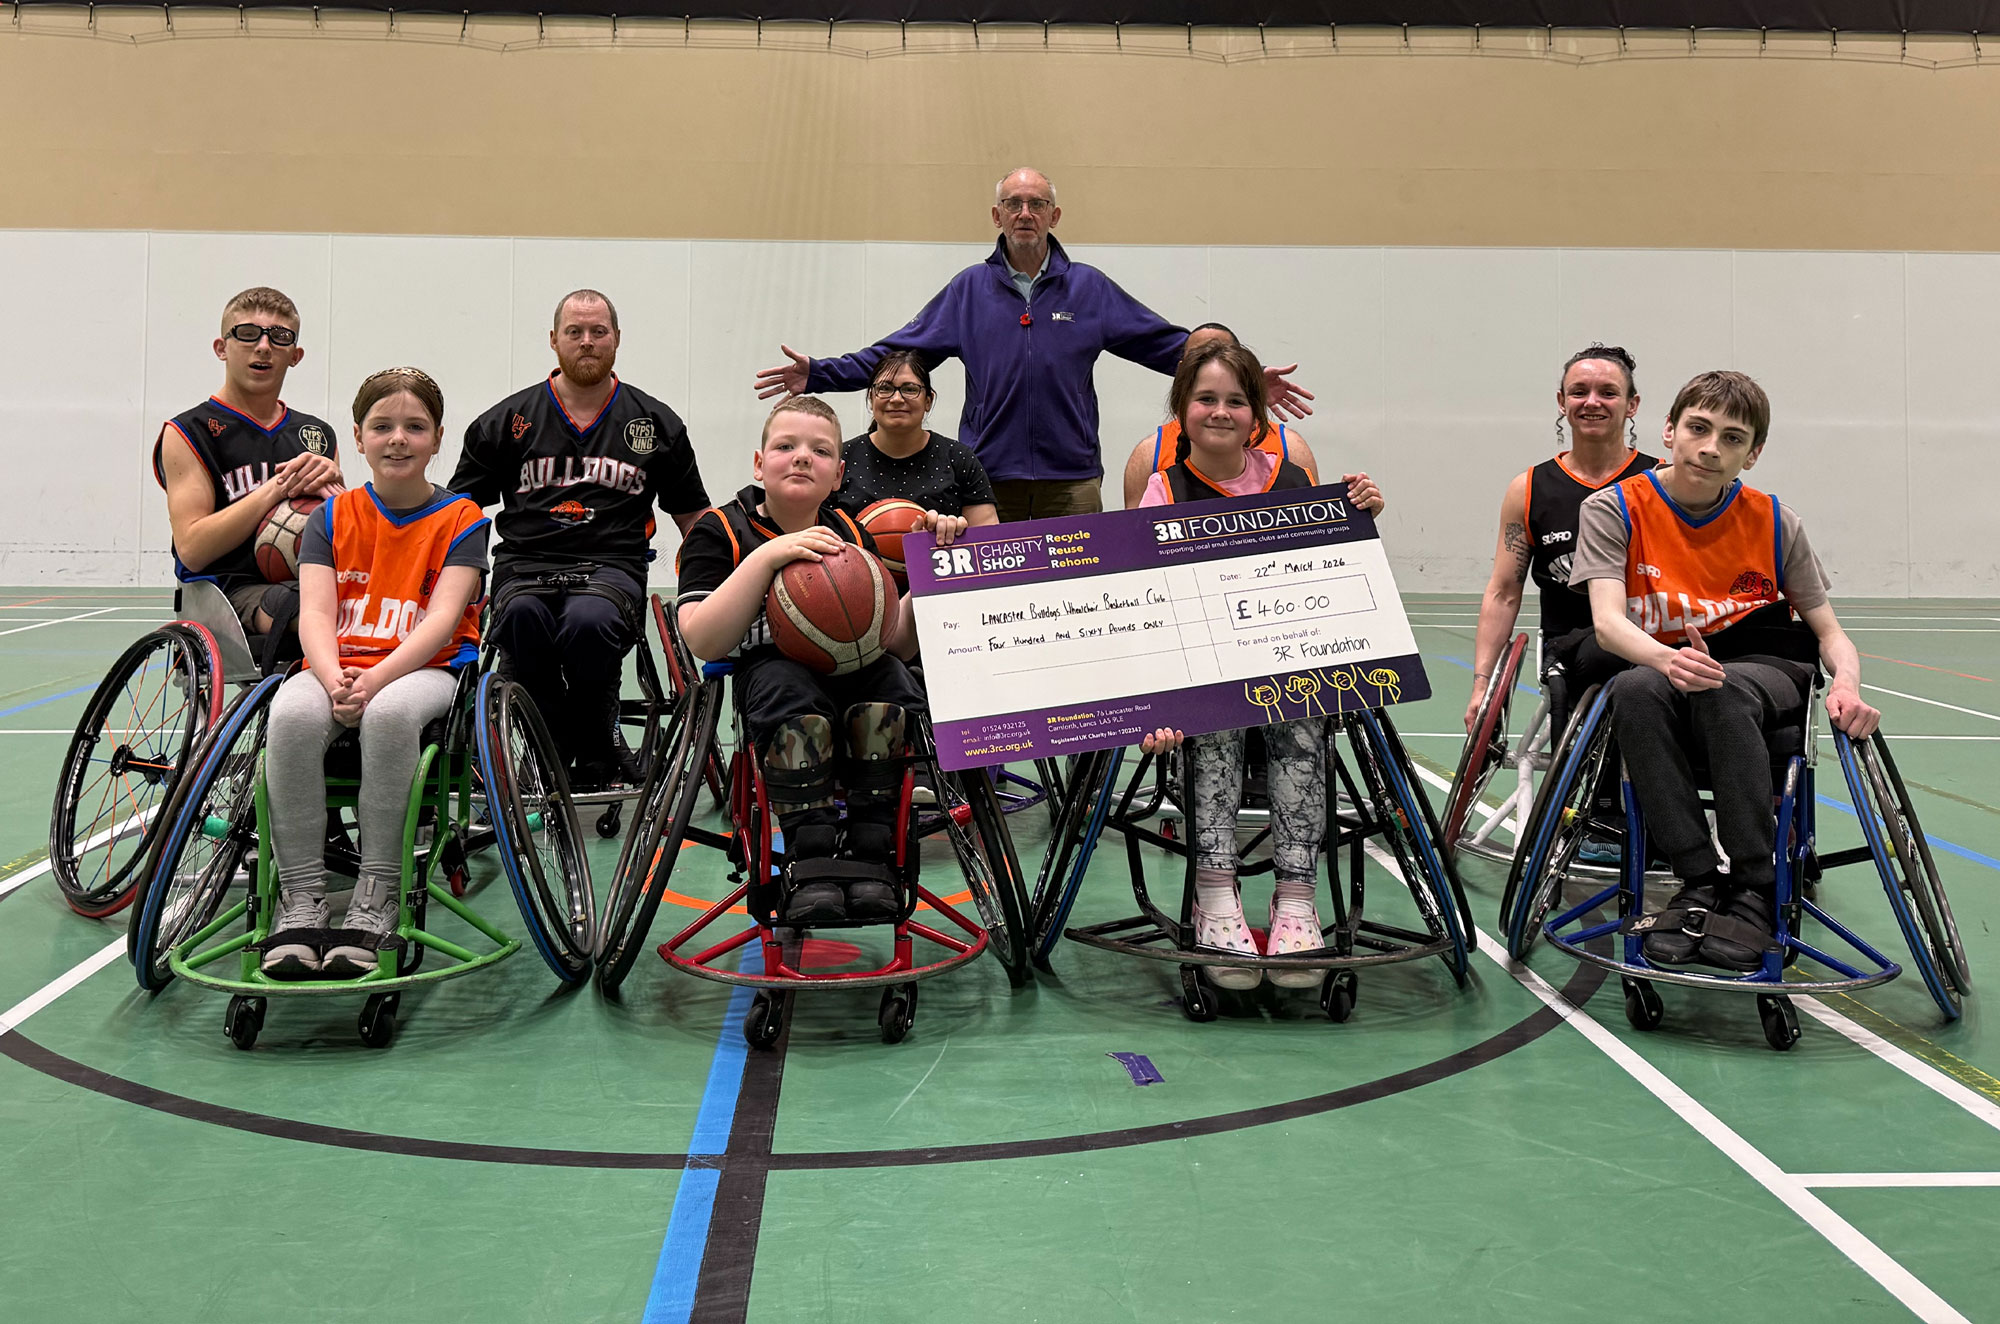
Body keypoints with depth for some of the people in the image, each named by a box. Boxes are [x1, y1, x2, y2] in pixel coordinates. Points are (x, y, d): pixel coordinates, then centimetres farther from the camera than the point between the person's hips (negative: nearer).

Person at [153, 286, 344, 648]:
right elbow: (192, 549, -6)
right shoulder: (189, 432, 6)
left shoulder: (318, 433, 21)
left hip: (312, 582, 5)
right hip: (230, 588, -5)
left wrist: (331, 485, -2)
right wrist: (277, 489, -11)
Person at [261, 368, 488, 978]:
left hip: (426, 670, -2)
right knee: (292, 714, -33)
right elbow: (315, 612, 0)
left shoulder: (460, 520, 5)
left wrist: (375, 680, -26)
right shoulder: (334, 516, 13)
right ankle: (300, 899, -24)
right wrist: (334, 681, -23)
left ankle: (377, 897, -26)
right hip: (337, 666, 2)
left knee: (390, 712, -38)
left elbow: (442, 619, -9)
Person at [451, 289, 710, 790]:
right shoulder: (504, 421, 16)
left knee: (589, 623, -37)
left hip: (612, 565, -1)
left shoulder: (658, 424, 16)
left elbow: (694, 520, 20)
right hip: (525, 564, 1)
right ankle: (553, 752, -15)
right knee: (521, 618, -36)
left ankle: (596, 743, -11)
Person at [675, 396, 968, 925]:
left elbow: (896, 642, 4)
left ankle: (870, 852, -26)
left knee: (890, 677, -30)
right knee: (786, 684, -36)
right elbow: (704, 642, -15)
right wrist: (768, 556, -21)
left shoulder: (851, 535, 12)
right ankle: (810, 860, -34)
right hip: (766, 673, -3)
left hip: (852, 671, 3)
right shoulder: (719, 531, 1)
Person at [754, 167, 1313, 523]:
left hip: (1071, 480, 0)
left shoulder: (1090, 289, 9)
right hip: (989, 481, 0)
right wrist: (819, 374, -2)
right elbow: (895, 354, 8)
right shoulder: (969, 290, 10)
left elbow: (1167, 344, 7)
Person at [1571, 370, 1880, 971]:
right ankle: (1700, 882, -30)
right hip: (1658, 672, 0)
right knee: (1635, 689, -36)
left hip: (1762, 672, 0)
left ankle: (1755, 891, -29)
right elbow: (1608, 621, -17)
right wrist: (1666, 660, -40)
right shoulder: (1614, 509, -4)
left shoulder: (1774, 523, 2)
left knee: (1723, 689, -37)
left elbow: (1829, 631, 5)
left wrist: (1847, 685, -19)